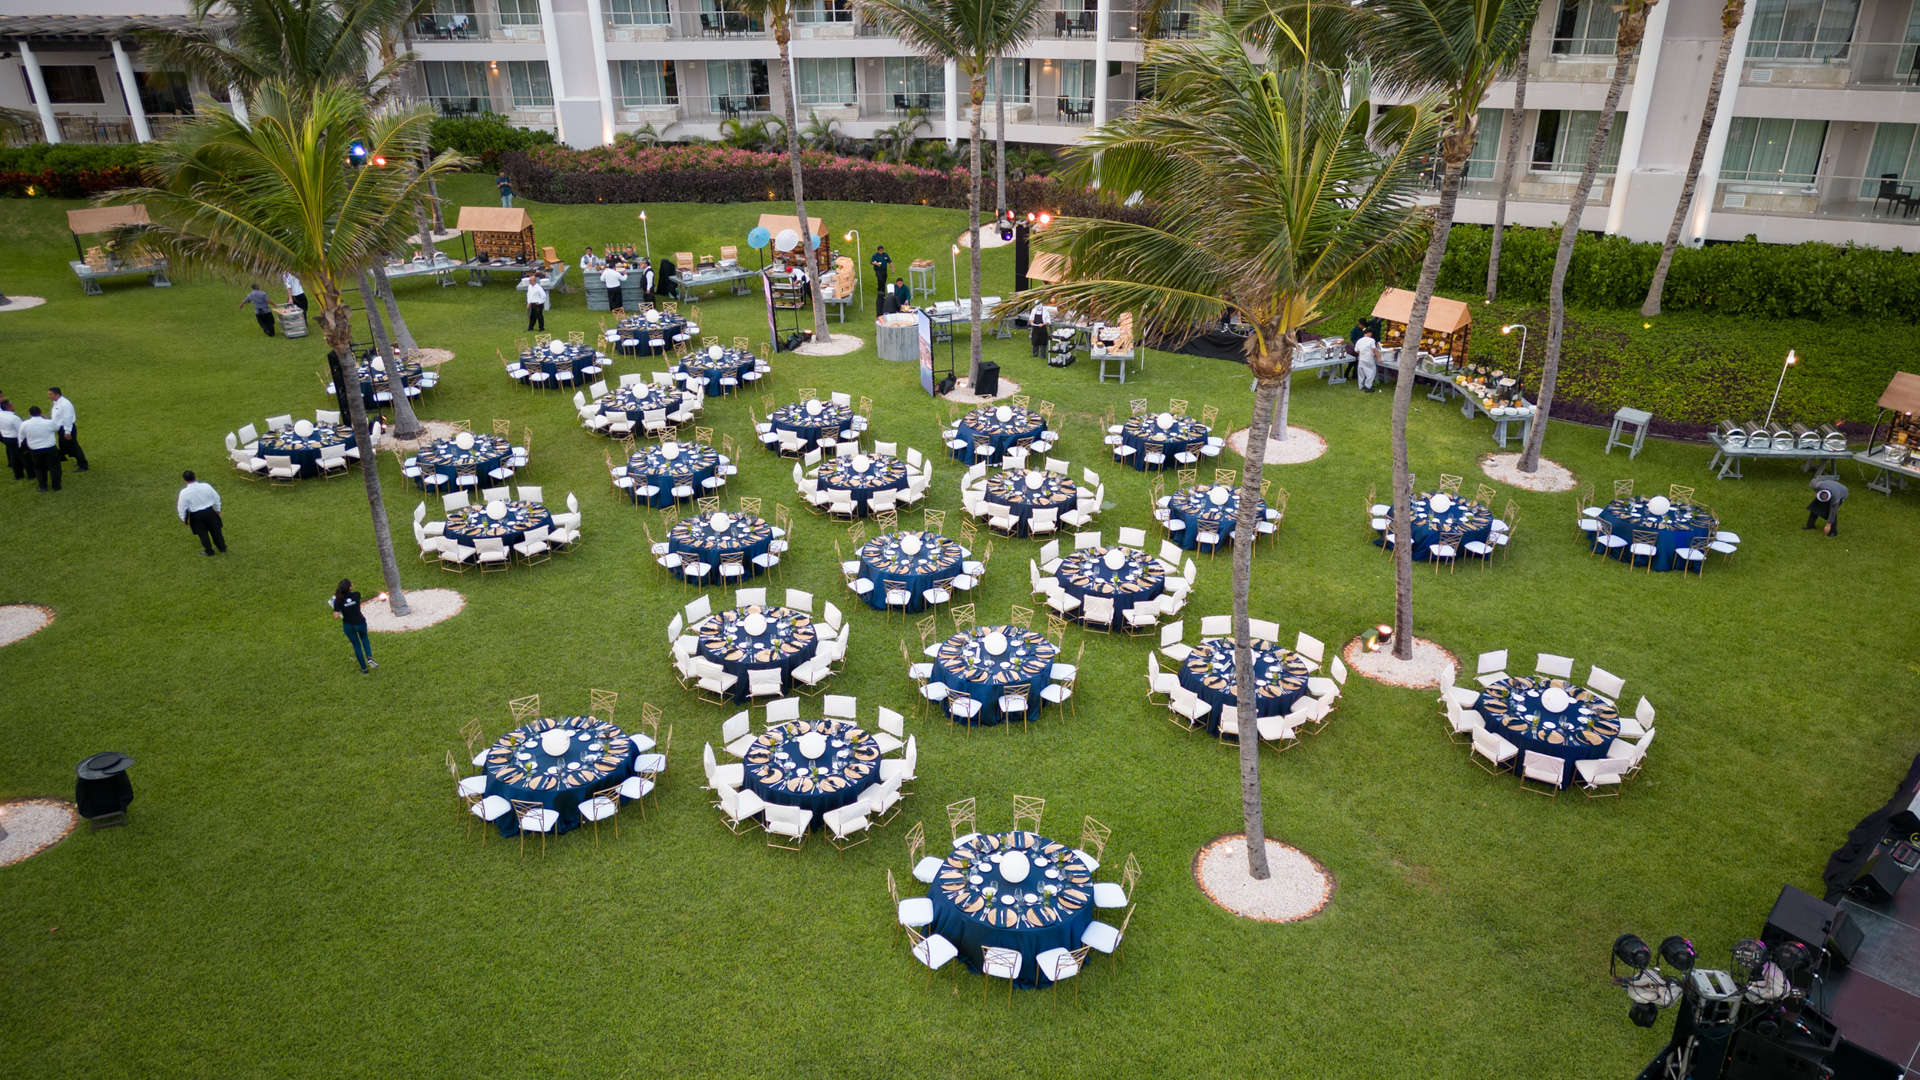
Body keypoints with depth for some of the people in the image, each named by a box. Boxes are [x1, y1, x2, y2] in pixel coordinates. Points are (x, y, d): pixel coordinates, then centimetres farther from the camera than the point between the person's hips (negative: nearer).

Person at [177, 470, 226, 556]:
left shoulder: (184, 492, -20)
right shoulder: (206, 486, -15)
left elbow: (182, 507, -9)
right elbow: (216, 498, -2)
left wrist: (183, 518, 8)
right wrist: (217, 509, 15)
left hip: (196, 516, -2)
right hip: (209, 512, 2)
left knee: (203, 534, 17)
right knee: (216, 531, 18)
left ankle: (210, 552, 29)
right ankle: (222, 549, 31)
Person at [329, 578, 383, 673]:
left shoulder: (338, 600, -14)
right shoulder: (356, 595, -13)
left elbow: (336, 616, -17)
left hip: (348, 625, 0)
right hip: (360, 622, 0)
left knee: (357, 645, 16)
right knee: (364, 638, 30)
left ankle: (364, 668, 26)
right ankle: (369, 658, 7)